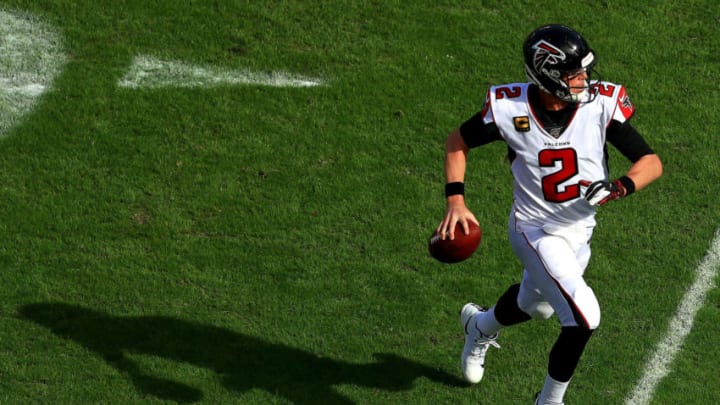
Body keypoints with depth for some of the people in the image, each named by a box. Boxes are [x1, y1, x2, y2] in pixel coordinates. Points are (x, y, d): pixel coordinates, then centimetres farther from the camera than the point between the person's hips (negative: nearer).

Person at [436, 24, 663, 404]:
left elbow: (651, 162, -15)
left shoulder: (601, 104, -18)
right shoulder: (511, 109, -20)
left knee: (536, 305, 28)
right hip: (535, 230, -4)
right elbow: (457, 142, -1)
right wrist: (455, 202, -11)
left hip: (579, 230, 4)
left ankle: (481, 324, 62)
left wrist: (620, 186, -35)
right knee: (584, 316, -20)